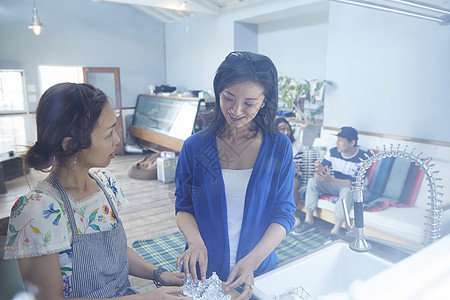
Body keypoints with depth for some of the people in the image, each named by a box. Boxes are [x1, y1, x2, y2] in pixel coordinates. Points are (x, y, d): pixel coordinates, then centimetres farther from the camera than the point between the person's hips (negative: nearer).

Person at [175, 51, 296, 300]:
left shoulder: (280, 148, -9)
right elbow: (184, 207, -2)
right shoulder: (194, 147, -9)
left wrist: (252, 260, -22)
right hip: (204, 271, 0)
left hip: (259, 271, 1)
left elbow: (284, 214, -8)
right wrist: (195, 240, -22)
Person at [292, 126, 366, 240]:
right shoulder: (333, 152, -9)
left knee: (347, 190, -39)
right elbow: (318, 174, -10)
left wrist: (330, 179, -45)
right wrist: (318, 171, -38)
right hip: (336, 185, 5)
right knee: (312, 181, -17)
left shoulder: (362, 158, -22)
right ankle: (309, 221, -15)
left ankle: (336, 230, -30)